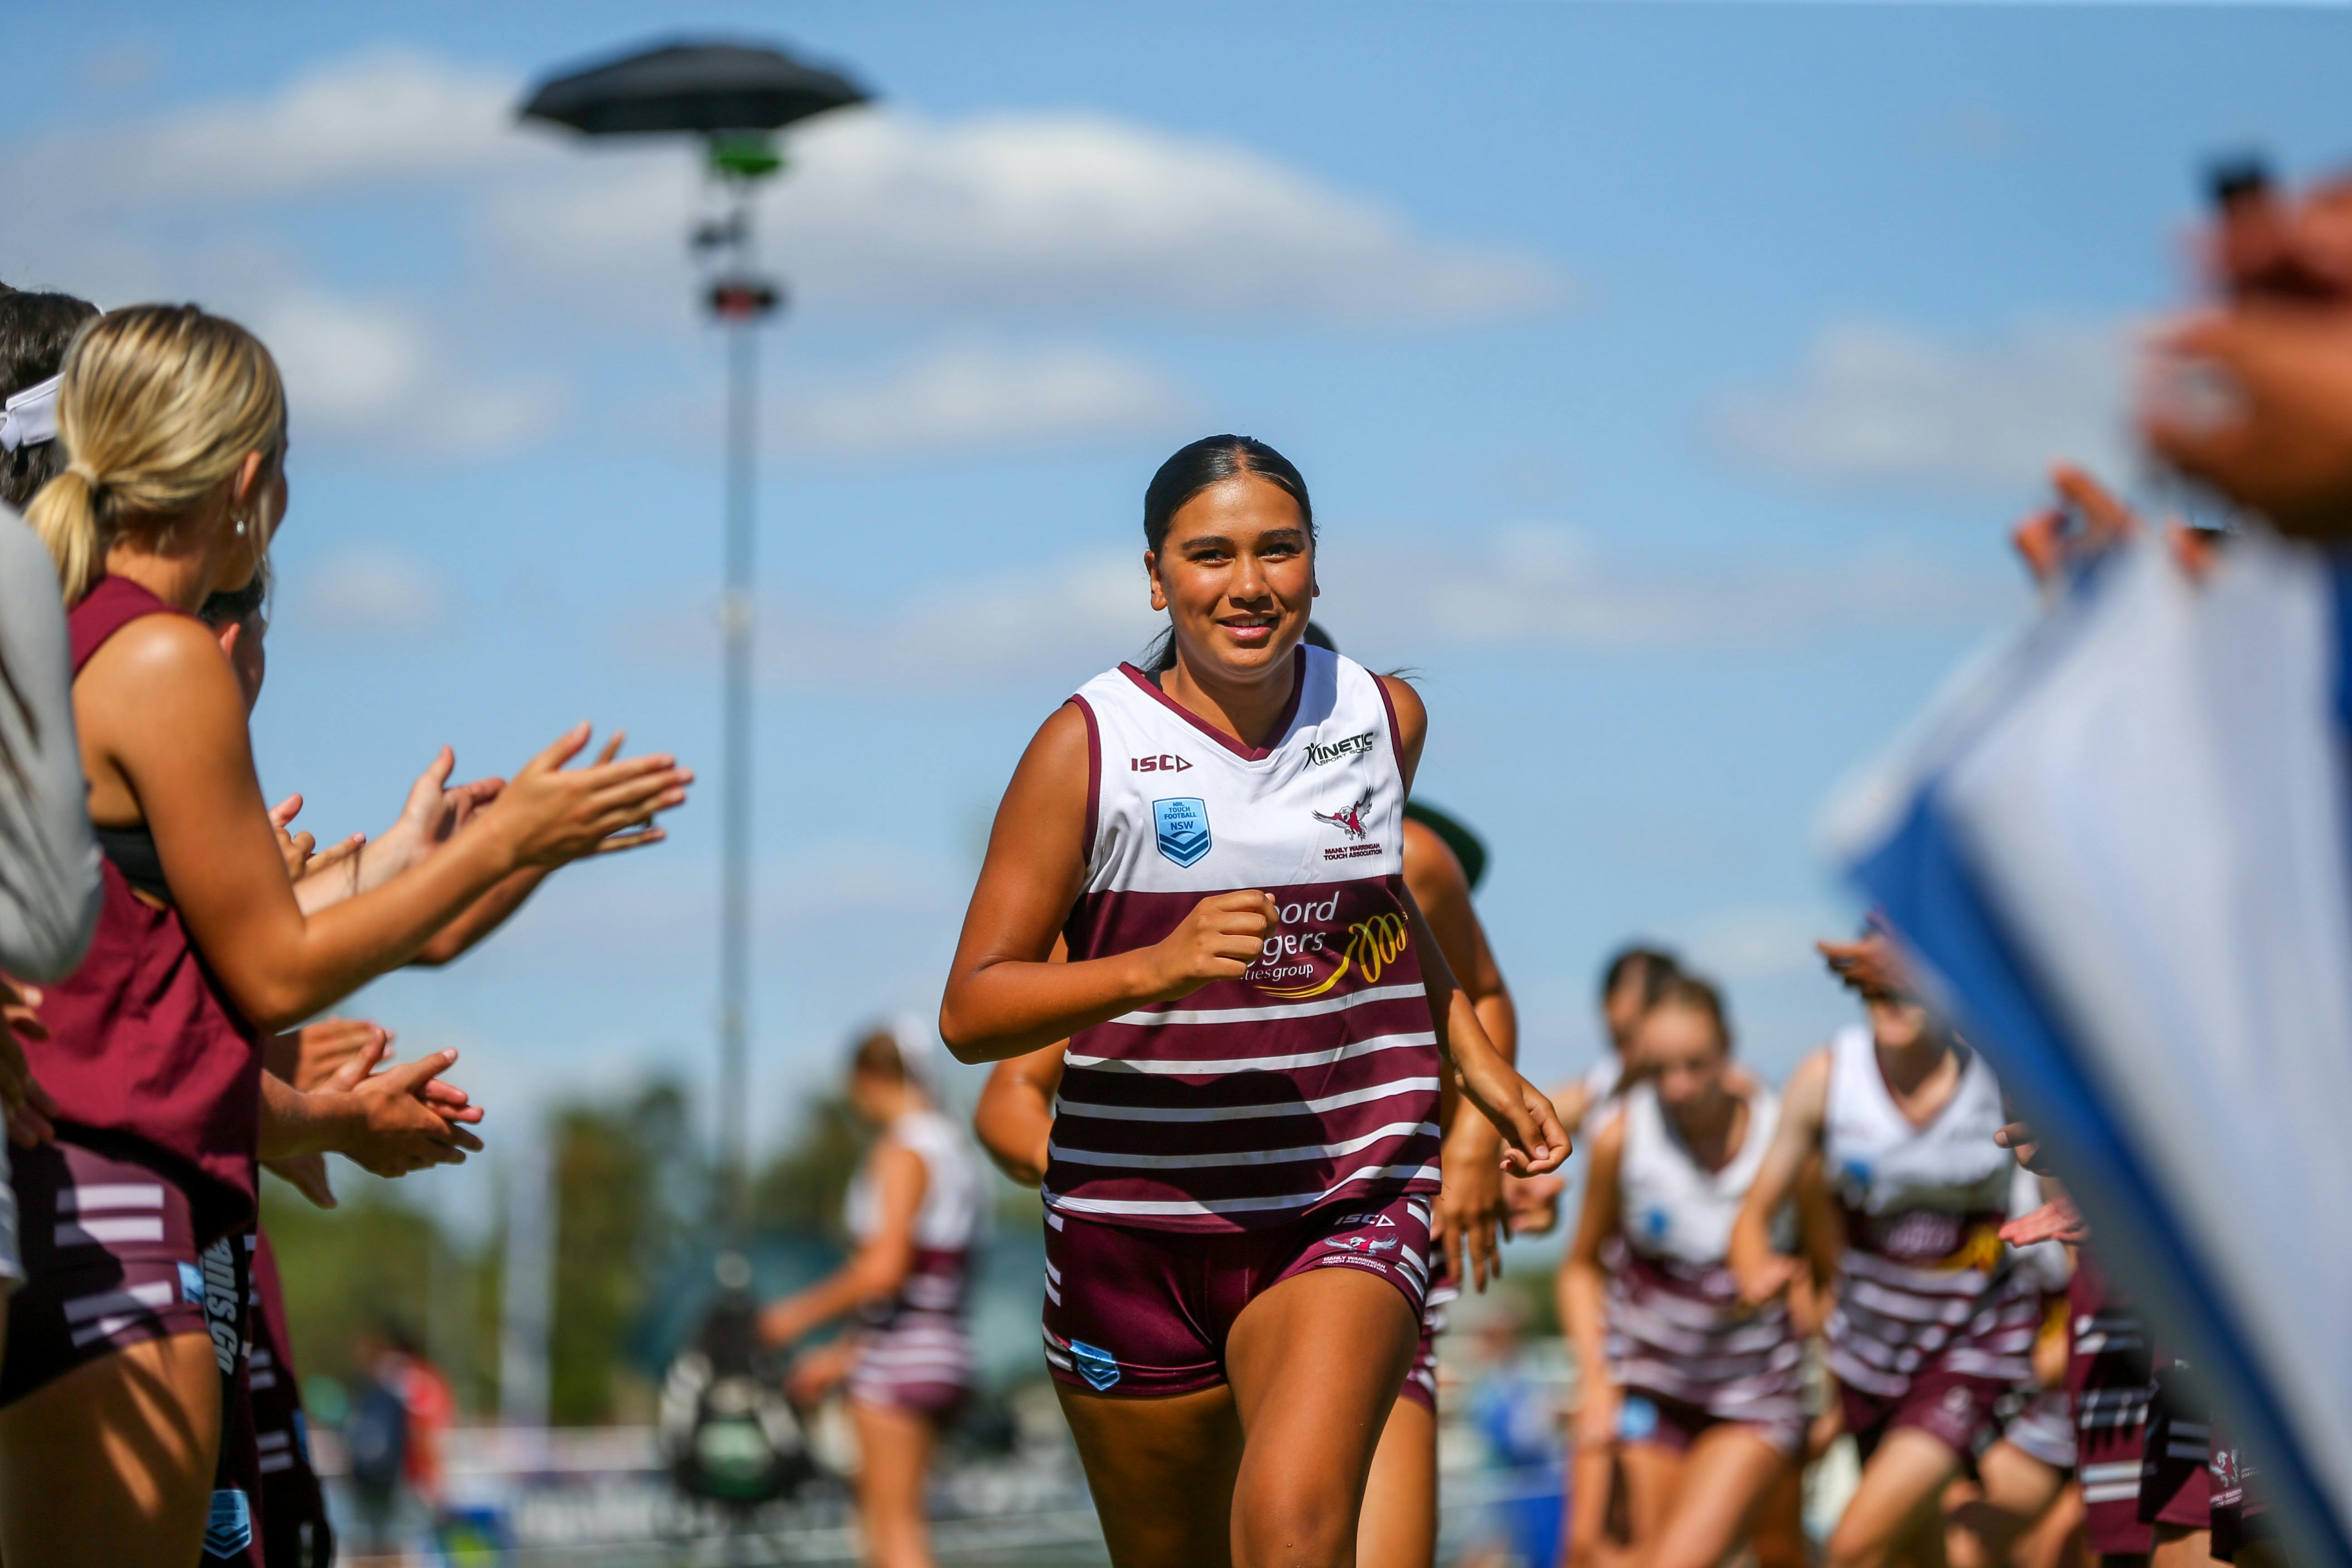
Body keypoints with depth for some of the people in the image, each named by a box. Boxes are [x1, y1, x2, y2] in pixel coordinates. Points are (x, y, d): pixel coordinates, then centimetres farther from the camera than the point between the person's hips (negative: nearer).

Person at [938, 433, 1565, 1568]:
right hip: (1138, 1225, -1)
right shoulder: (1089, 747, -7)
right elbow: (969, 1013, -10)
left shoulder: (1384, 719, 4)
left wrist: (1474, 1058, 17)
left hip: (1349, 1210, 1)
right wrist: (1155, 967, -24)